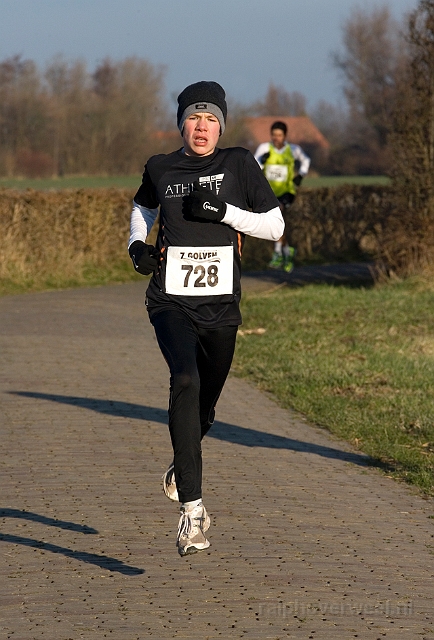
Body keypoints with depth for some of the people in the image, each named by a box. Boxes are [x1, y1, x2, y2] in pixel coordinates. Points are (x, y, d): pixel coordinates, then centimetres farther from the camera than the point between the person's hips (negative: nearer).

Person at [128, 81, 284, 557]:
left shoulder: (238, 165, 1)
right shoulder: (160, 169, 5)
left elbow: (275, 226, 2)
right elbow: (143, 206, 27)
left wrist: (224, 211, -13)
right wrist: (137, 245, 7)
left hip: (221, 307, 1)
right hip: (171, 302, -1)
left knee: (204, 408, 15)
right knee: (185, 382, -27)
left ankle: (180, 468, 51)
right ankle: (191, 508, -32)